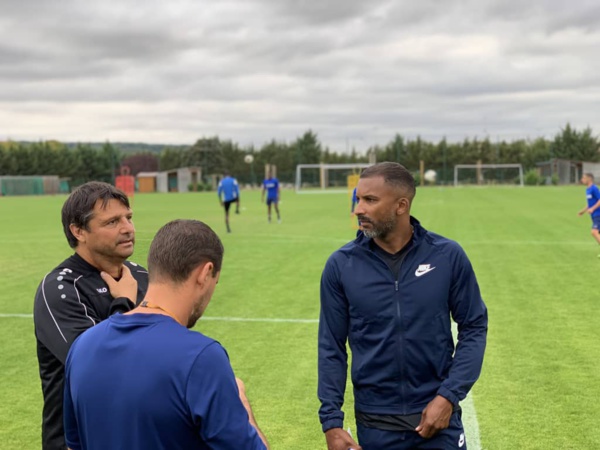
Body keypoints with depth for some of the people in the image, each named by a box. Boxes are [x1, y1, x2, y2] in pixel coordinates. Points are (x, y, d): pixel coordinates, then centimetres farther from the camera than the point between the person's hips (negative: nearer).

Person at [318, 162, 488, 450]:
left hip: (437, 415, -1)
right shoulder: (341, 265, -5)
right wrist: (331, 421, -6)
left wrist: (449, 396, -10)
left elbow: (474, 327, -1)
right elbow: (331, 347, -1)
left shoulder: (448, 256, -7)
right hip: (374, 423, 1)